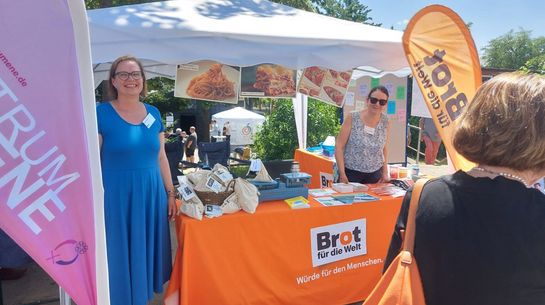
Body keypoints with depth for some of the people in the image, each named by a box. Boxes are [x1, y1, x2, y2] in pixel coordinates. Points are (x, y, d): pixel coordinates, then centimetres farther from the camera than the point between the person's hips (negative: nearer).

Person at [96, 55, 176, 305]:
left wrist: (170, 194, 9)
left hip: (151, 194, 4)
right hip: (116, 194, -4)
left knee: (146, 249, 16)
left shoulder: (154, 113, 5)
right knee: (119, 253, 8)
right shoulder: (101, 113, -7)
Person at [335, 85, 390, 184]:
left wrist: (385, 172, 7)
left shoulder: (385, 122, 0)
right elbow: (339, 146, -10)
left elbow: (383, 149, 12)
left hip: (374, 175, 3)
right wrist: (342, 174, -14)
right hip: (351, 173, -3)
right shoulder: (352, 118, -10)